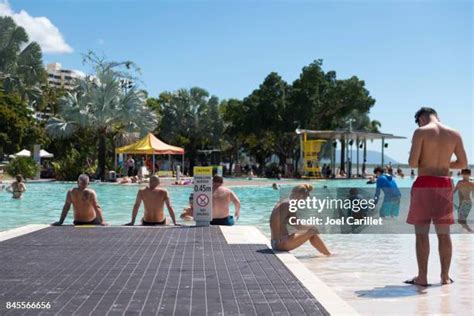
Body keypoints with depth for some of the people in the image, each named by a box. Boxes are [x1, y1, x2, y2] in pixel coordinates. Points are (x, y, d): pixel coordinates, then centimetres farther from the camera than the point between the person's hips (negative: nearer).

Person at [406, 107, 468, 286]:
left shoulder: (421, 132, -7)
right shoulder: (454, 134, 7)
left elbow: (412, 163, -13)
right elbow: (463, 163, 9)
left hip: (424, 184, -4)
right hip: (444, 185, 4)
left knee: (421, 233, 1)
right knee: (444, 233, 9)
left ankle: (422, 277, 1)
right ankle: (445, 276, 13)